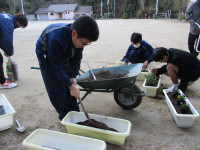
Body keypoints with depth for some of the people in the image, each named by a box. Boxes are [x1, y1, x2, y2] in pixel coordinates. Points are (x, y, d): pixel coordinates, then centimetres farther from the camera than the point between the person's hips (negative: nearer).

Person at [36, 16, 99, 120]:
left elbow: (76, 58, -10)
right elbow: (57, 67, -35)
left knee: (69, 83, 6)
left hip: (63, 55, 6)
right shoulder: (56, 38, -43)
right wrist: (71, 86, -31)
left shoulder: (79, 38, -23)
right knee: (56, 88, -6)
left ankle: (74, 113, 20)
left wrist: (73, 76, -21)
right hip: (47, 56, -5)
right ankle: (65, 116, 12)